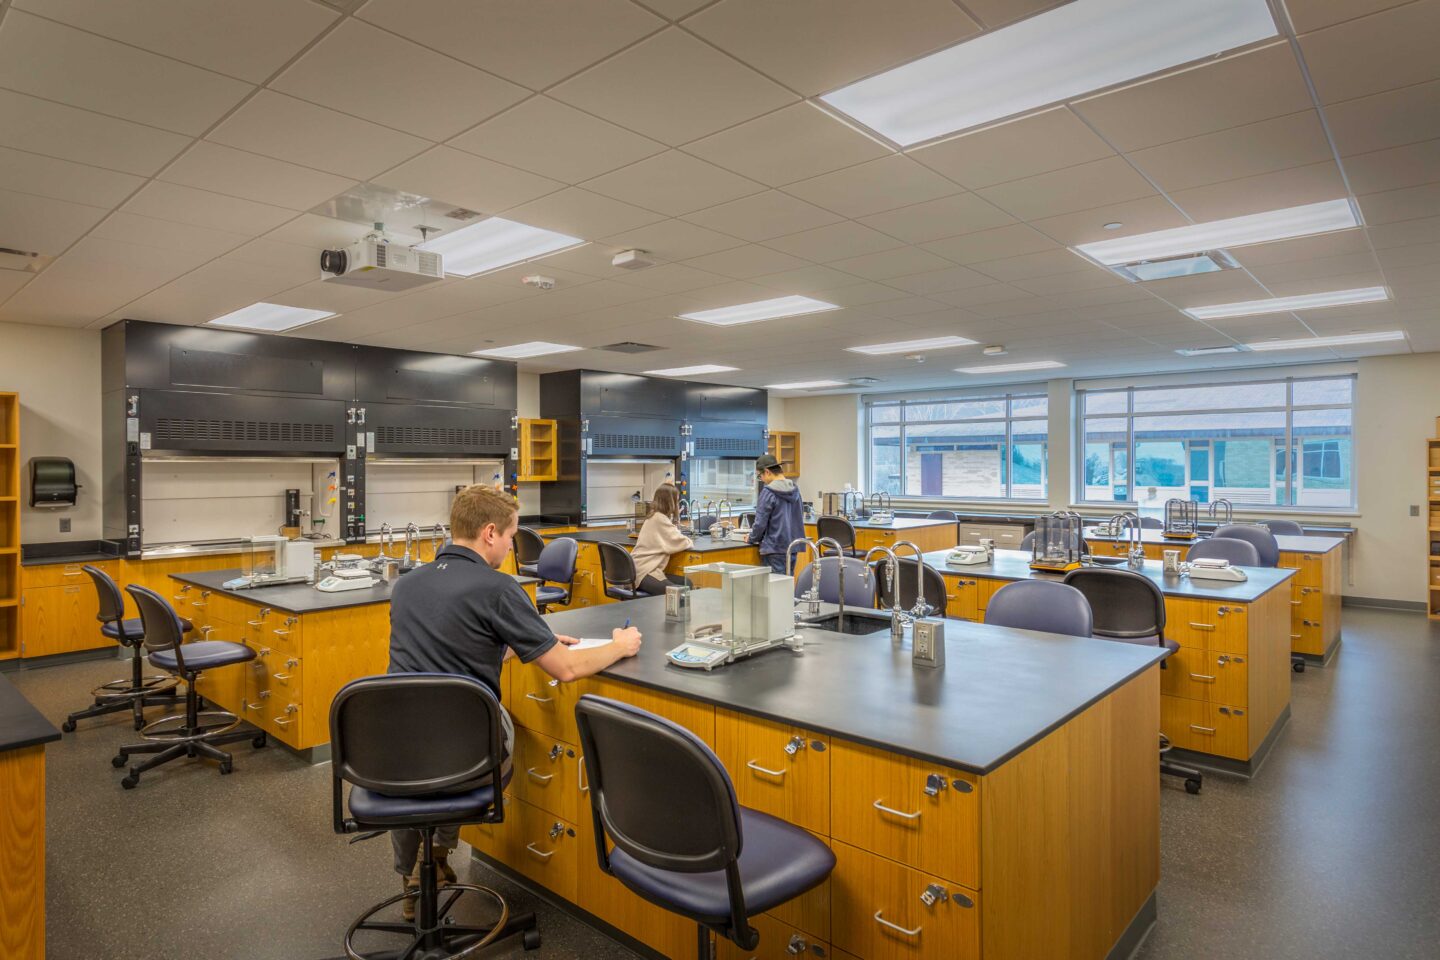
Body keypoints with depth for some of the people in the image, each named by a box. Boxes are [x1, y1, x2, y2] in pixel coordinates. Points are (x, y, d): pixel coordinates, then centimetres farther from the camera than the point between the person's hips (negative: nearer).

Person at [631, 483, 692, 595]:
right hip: (644, 572, -10)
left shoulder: (655, 516, 16)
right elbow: (680, 543, -16)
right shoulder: (660, 519, -13)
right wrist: (690, 542, 3)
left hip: (643, 568, 10)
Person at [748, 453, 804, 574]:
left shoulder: (768, 493, -14)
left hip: (775, 549, -7)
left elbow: (760, 523, -13)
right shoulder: (795, 489, 7)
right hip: (793, 546, 7)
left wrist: (753, 539, 5)